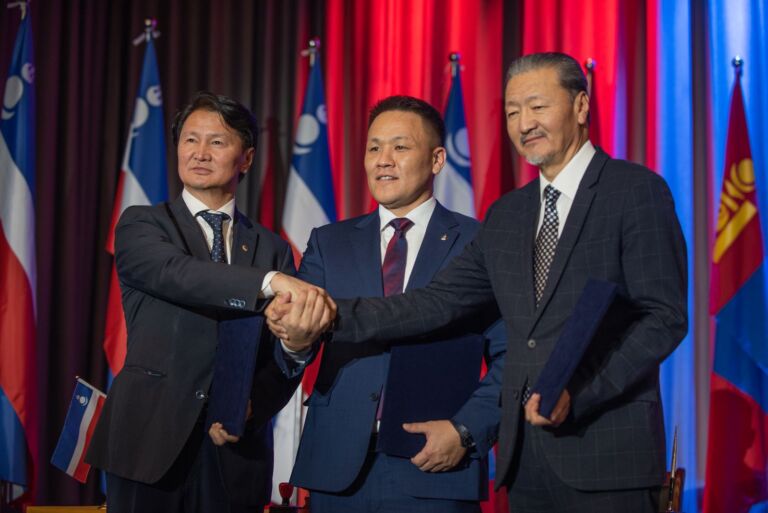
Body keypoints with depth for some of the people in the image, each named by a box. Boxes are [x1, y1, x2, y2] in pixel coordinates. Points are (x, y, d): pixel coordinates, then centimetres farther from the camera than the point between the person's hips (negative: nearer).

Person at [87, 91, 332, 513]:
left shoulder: (272, 248, 11)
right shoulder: (140, 225, 3)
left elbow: (285, 360, 7)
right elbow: (177, 274, -19)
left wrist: (251, 409, -11)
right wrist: (271, 282, -32)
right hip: (151, 443, -2)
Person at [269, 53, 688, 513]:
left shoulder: (637, 191, -3)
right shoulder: (506, 215, 15)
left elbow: (665, 316, -9)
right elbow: (440, 301, 7)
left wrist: (580, 393, -20)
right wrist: (329, 318, -5)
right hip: (526, 456, 6)